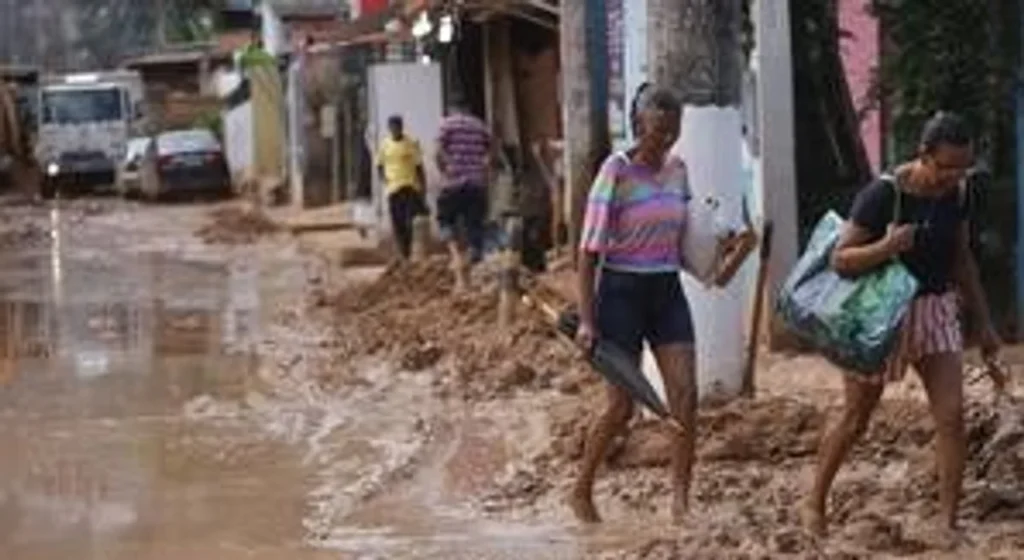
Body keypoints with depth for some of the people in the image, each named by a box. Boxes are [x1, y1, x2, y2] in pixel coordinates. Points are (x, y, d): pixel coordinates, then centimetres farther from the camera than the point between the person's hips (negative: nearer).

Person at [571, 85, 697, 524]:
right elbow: (590, 249, -11)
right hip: (622, 291, -5)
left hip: (667, 291, 5)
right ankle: (581, 492, 20)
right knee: (622, 406, -1)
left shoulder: (677, 169, 7)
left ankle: (680, 501, 0)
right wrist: (586, 319, -15)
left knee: (686, 396, -6)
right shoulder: (617, 170, -11)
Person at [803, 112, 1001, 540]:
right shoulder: (883, 194, -20)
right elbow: (840, 260, -17)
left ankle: (949, 522, 0)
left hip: (936, 311, 4)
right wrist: (885, 247, -35)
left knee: (952, 416, -7)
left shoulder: (957, 196, -3)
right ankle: (815, 502, 28)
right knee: (855, 420, 8)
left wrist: (984, 321, 14)